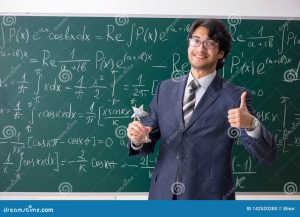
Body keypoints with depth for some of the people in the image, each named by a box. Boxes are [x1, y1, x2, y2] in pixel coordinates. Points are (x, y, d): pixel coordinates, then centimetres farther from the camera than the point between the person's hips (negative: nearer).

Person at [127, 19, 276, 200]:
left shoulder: (235, 96, -9)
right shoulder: (166, 88, 2)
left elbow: (267, 156, -12)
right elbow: (147, 145, 6)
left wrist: (251, 124, -30)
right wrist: (137, 138, -16)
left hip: (209, 197, -3)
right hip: (163, 194, 3)